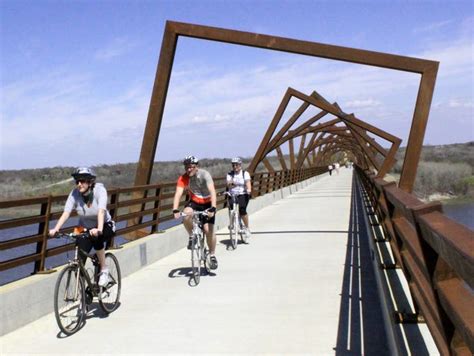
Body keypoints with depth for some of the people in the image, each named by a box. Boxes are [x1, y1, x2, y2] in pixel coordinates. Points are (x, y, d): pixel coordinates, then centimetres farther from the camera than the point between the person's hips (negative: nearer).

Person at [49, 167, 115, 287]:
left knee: (96, 237, -35)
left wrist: (99, 229, -53)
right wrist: (56, 229, -42)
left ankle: (104, 270, -15)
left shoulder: (99, 190, -23)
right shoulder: (75, 193, -17)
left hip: (105, 226, -2)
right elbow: (66, 212, -26)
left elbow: (101, 211, -37)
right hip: (85, 228, 3)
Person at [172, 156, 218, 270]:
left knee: (208, 230, -12)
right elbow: (178, 194, -27)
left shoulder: (204, 175, -24)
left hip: (207, 204, -2)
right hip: (194, 202, 2)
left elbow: (212, 191, -34)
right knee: (186, 215, -32)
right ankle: (192, 236, -5)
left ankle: (212, 255, 8)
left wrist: (213, 208, -48)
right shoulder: (183, 178, -17)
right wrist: (175, 210, -42)